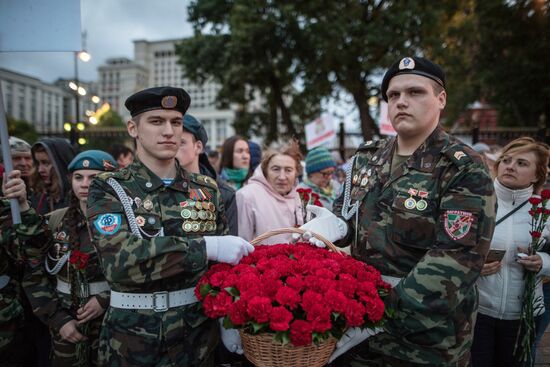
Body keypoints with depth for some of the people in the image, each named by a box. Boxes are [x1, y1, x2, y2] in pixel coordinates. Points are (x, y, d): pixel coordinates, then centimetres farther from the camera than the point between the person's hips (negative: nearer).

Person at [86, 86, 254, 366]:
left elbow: (224, 261, 4)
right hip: (132, 343, -2)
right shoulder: (108, 188, -7)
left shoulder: (207, 189, 2)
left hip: (200, 336, 3)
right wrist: (206, 247, -29)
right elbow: (120, 259, -24)